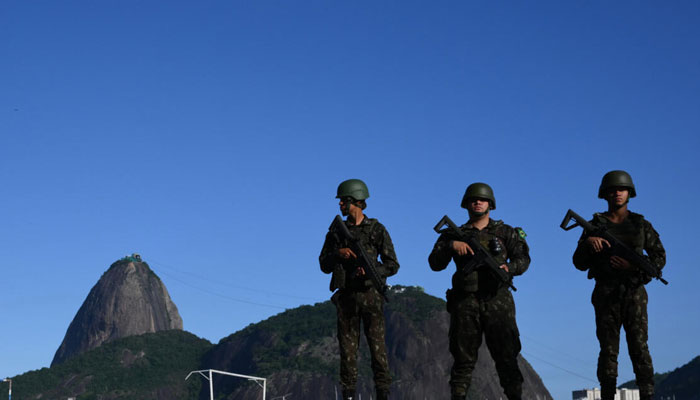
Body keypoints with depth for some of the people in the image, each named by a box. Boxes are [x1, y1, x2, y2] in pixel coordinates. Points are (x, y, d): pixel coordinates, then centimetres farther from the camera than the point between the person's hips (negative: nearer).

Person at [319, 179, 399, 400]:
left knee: (377, 345, -5)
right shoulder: (336, 231, 11)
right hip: (346, 296, 3)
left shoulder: (377, 230, 3)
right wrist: (338, 254, -9)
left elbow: (392, 265, 2)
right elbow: (324, 265, 11)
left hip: (371, 295, -2)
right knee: (347, 348, 2)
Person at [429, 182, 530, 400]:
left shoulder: (505, 232, 15)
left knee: (506, 356, -3)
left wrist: (509, 268, -17)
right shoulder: (455, 234, 15)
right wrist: (451, 245, -13)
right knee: (464, 359, 0)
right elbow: (435, 264, 5)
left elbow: (523, 258, 5)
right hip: (465, 303, 0)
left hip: (497, 302, 0)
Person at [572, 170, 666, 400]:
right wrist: (588, 243, -15)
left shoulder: (641, 224, 8)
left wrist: (633, 265, -12)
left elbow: (659, 258, 6)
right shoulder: (595, 225, 8)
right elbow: (580, 263, 5)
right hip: (606, 295, 0)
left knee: (639, 347, -8)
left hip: (634, 293, 0)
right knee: (608, 351, -1)